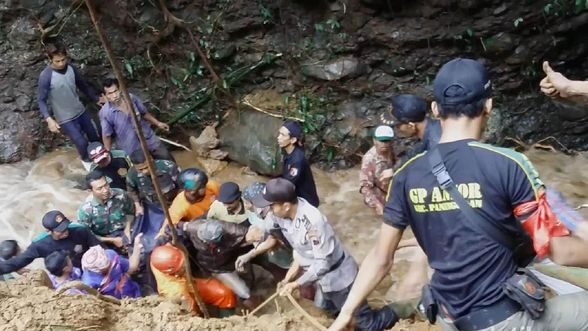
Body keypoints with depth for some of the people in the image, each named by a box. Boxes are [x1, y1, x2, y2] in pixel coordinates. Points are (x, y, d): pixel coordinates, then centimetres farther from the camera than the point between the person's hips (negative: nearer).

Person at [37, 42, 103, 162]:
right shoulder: (45, 76, -24)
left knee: (95, 137, 18)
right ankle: (87, 161, 30)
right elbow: (41, 100, -19)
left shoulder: (71, 68, -6)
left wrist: (96, 98, 18)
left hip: (81, 111, 6)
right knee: (82, 143, -3)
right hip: (65, 119, -6)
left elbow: (83, 85, 11)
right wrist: (49, 119, -32)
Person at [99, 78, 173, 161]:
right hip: (132, 149, -4)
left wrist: (158, 123, 12)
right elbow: (106, 136, -12)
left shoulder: (131, 98, -10)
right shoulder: (105, 113, -22)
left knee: (169, 160, 14)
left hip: (149, 139, 4)